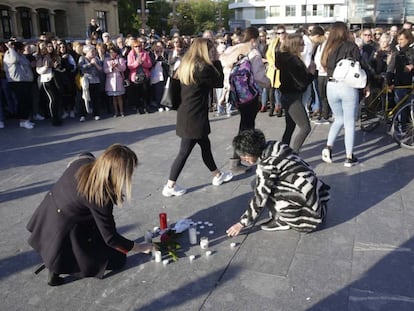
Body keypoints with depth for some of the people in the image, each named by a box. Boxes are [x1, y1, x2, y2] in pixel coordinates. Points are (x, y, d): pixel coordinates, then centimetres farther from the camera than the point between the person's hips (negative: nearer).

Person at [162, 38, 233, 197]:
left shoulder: (186, 65, 9)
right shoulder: (202, 67, -18)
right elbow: (219, 82, -8)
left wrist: (213, 63, 9)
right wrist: (216, 61, -2)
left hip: (187, 113, 10)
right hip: (194, 116, -10)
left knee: (205, 145, 20)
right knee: (184, 152, 0)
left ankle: (217, 175, 35)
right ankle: (170, 186, 9)